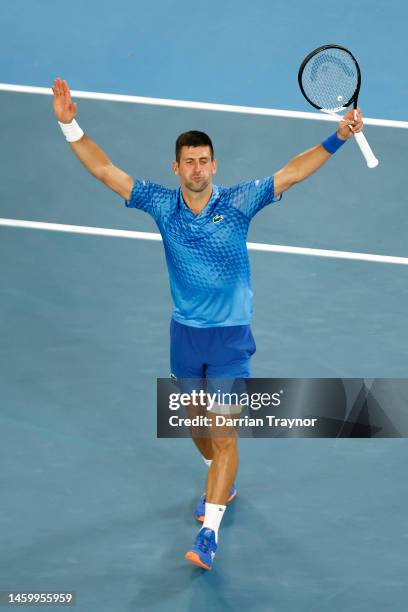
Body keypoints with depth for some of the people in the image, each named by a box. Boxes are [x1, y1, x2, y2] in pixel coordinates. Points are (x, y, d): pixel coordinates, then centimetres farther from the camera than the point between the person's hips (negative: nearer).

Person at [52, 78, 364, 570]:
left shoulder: (238, 202, -9)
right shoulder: (162, 204, -4)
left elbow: (289, 174, -11)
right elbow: (105, 170, -4)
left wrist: (337, 138, -22)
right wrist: (70, 124, -13)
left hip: (230, 336, -3)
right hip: (185, 332, 3)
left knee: (224, 435, -8)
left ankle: (208, 533, -7)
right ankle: (222, 482, 48)